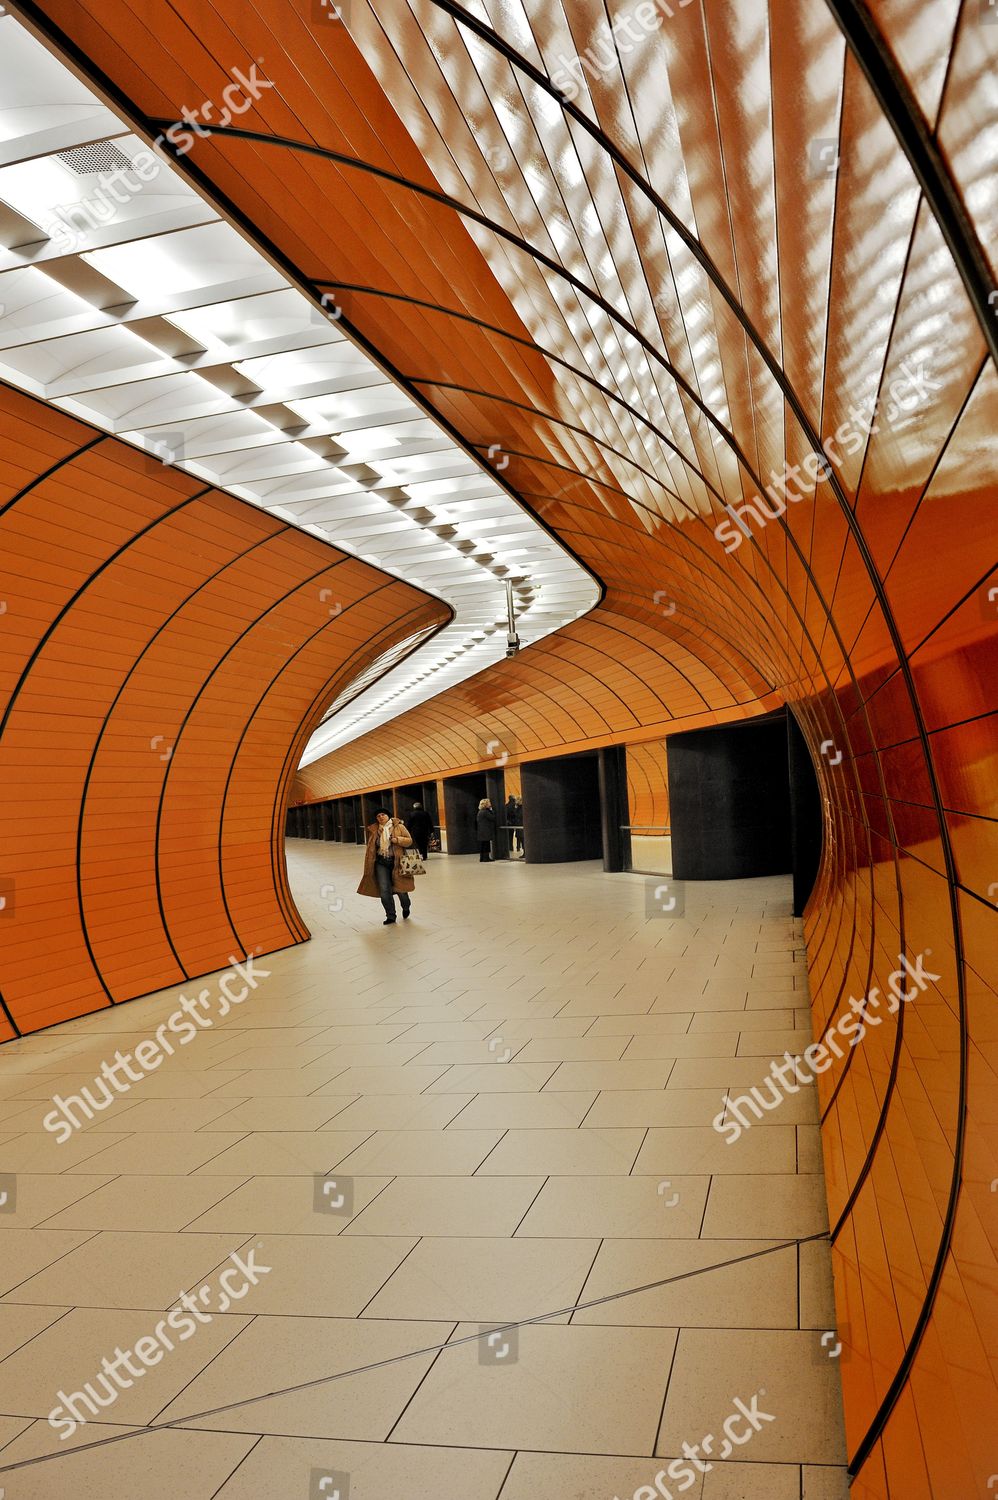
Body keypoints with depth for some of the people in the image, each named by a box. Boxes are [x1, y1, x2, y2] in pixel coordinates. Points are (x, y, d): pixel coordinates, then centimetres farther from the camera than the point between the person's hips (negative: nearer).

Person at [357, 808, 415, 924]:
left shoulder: (398, 826, -2)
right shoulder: (374, 830, 6)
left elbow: (409, 840, 0)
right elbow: (371, 848, 12)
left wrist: (397, 840, -18)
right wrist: (368, 865, 9)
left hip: (396, 862, -2)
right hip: (381, 863, 2)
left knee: (400, 889, 3)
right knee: (384, 891, -2)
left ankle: (406, 907, 35)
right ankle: (390, 916, 11)